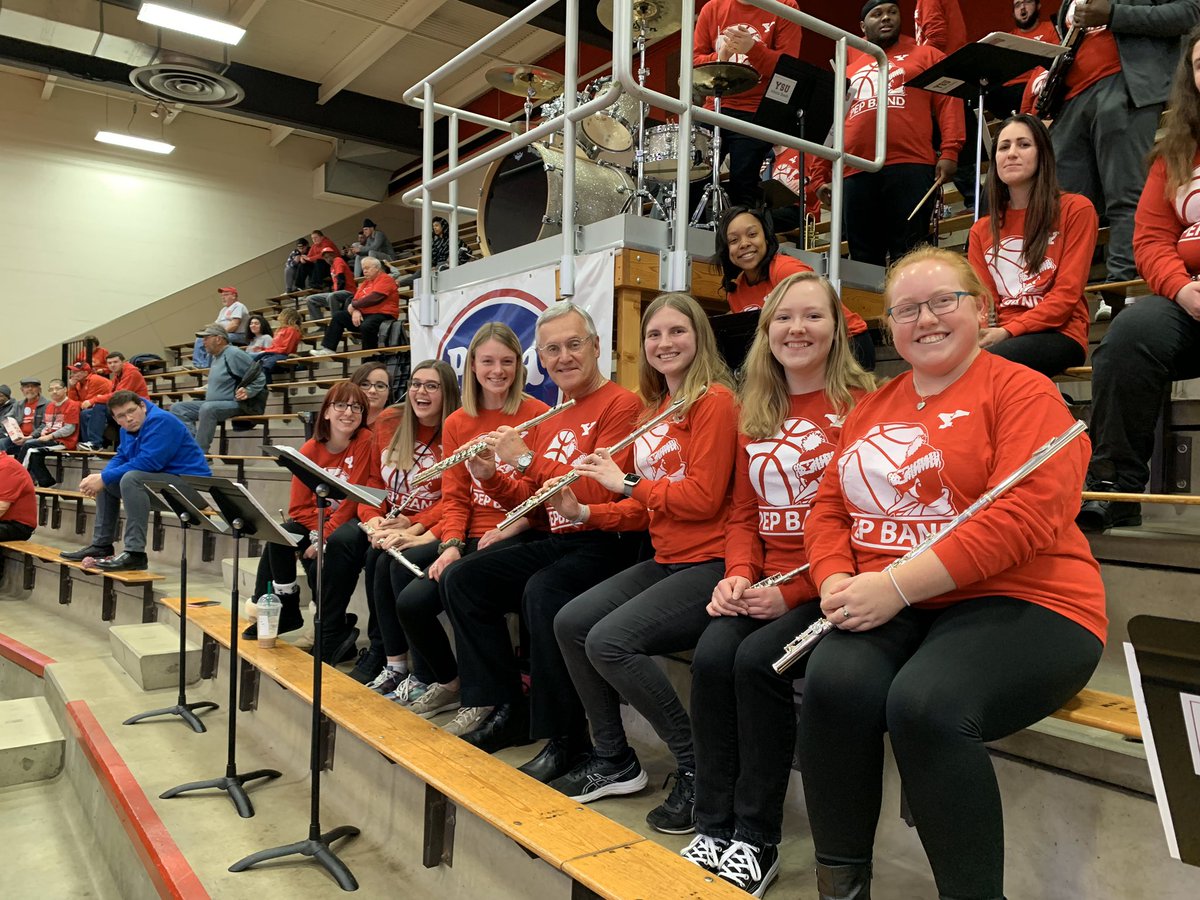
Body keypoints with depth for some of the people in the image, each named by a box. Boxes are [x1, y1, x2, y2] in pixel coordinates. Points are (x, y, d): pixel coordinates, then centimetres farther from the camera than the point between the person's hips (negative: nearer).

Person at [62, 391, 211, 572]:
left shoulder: (160, 421, -17)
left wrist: (104, 478, -18)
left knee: (131, 478, -31)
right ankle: (101, 545, 19)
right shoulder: (128, 429, 10)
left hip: (190, 485, -10)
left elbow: (147, 462, -25)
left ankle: (135, 553, -29)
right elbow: (121, 457, 14)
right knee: (106, 482, 19)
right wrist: (100, 477, -7)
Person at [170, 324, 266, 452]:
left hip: (233, 404, -10)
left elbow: (259, 378, -12)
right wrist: (209, 388, 17)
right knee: (177, 408, -1)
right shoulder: (216, 356, 18)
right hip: (212, 404, 10)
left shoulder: (234, 354, -10)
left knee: (207, 408, -38)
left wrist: (248, 391, -26)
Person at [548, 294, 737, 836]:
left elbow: (702, 498, -19)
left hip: (708, 564, -9)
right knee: (570, 623, 0)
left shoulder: (714, 401, -10)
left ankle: (699, 766, -5)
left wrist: (627, 482, -10)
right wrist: (584, 512, 3)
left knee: (609, 640, -23)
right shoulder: (655, 409, 16)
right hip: (664, 560, 9)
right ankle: (614, 760, 13)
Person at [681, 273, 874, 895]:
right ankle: (713, 828, -5)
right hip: (764, 585, 5)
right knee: (711, 655, -20)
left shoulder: (860, 406, -4)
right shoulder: (756, 413, 15)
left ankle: (757, 840, -8)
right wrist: (739, 576, -5)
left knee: (758, 659, -27)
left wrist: (790, 591, -18)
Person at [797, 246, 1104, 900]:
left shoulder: (1021, 391, -1)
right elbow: (829, 509, 14)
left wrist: (895, 585, -21)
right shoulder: (871, 408, 17)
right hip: (887, 610, 4)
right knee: (834, 682, -27)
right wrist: (835, 582, -8)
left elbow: (1028, 514, -15)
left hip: (1020, 602, -4)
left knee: (925, 701, -33)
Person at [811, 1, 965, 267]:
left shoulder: (926, 55, 18)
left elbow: (948, 102, 6)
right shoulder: (847, 66, 24)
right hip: (856, 172, 2)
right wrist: (821, 175, 10)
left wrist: (949, 152, -9)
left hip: (909, 166, -2)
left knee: (908, 257, -7)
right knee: (863, 259, 2)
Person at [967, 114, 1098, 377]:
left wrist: (1008, 331, -17)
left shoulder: (1076, 209, 6)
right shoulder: (981, 230, 19)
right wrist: (979, 332, -14)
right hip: (999, 336, 3)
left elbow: (1067, 293, -4)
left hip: (1058, 335, -3)